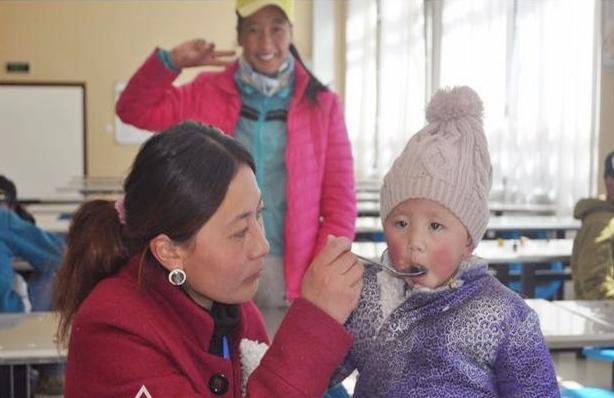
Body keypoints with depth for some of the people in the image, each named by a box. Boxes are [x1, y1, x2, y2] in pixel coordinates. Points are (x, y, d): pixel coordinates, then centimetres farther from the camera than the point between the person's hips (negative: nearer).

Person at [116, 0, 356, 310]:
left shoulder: (321, 104, 2)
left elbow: (340, 204, 1)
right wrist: (172, 61, -6)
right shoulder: (206, 94, 6)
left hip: (289, 272, 0)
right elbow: (134, 110, 7)